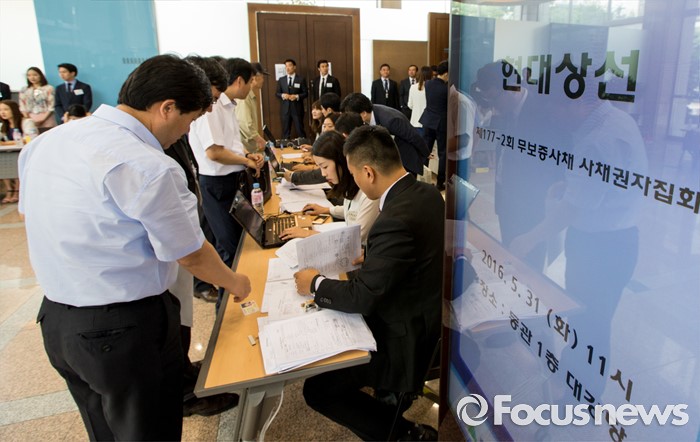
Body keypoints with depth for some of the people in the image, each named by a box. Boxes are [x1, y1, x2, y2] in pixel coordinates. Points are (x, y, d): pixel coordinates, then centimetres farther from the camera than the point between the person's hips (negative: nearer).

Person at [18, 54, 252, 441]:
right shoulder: (149, 168, -25)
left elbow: (27, 211, 15)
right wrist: (235, 283, 3)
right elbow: (191, 255, -16)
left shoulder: (47, 141, 1)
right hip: (125, 331, -8)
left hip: (54, 319, 8)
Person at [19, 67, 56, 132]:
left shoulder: (49, 88, 3)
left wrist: (43, 119, -11)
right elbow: (22, 106, 10)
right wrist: (27, 119, -6)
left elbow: (51, 106, -2)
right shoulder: (24, 90, 13)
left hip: (47, 122, -2)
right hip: (30, 122, 2)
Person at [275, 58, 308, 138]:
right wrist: (282, 95, -11)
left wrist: (297, 96, -16)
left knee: (300, 130, 0)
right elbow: (277, 93, 11)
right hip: (285, 109, 2)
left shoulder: (301, 79, 3)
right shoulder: (281, 80, 10)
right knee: (285, 131, 5)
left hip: (297, 109, -2)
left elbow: (306, 93, 1)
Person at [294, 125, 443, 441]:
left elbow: (361, 297, -24)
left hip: (408, 341, -9)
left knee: (317, 390, -2)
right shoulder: (427, 193, -4)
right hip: (431, 319, 9)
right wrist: (370, 257, 9)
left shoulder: (395, 220, -33)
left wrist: (315, 284, -9)